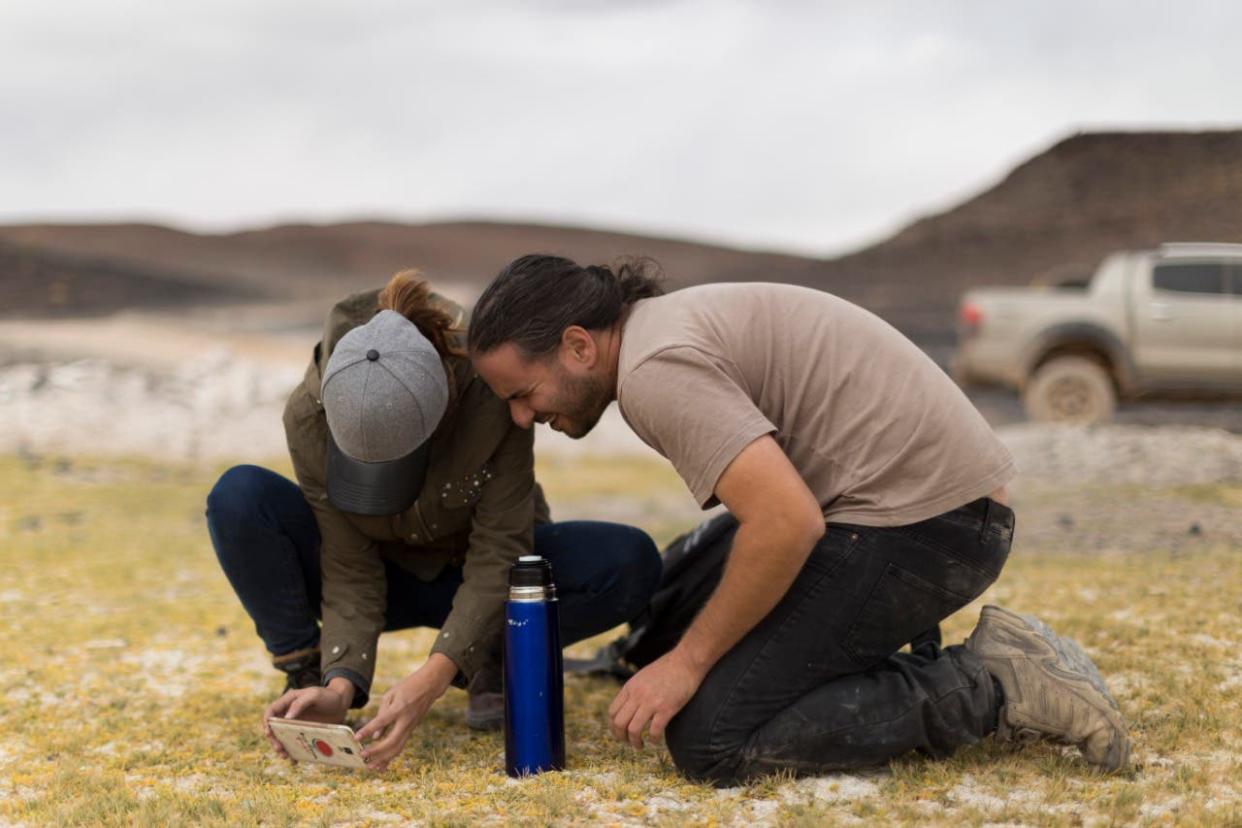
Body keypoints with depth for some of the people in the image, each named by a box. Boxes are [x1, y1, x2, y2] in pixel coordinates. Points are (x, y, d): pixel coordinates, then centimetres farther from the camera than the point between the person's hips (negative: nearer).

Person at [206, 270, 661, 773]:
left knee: (631, 563, -31)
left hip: (472, 575, 0)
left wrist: (432, 678, -43)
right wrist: (341, 684, -38)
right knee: (239, 498, -29)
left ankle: (490, 661, -5)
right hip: (382, 575, 1)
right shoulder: (308, 415, -29)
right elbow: (351, 574, -23)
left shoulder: (493, 398, -34)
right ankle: (305, 676, -10)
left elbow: (497, 557, -31)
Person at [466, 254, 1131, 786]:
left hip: (920, 519, -10)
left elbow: (787, 522, -26)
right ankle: (924, 666, 11)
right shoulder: (665, 323, 15)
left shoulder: (654, 369, -16)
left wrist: (688, 661, -14)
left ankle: (991, 690, -8)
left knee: (710, 739, -12)